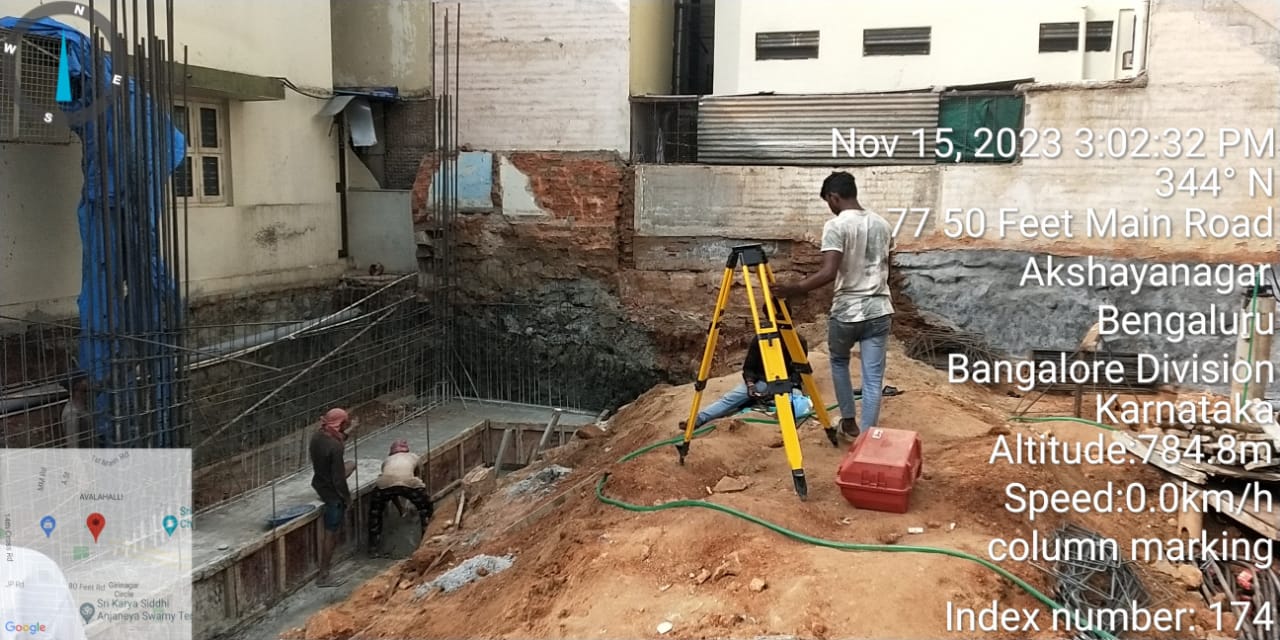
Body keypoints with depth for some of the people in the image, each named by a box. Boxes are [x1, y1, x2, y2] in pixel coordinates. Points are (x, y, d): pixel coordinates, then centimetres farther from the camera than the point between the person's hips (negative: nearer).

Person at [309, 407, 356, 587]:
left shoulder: (317, 436, -7)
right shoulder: (335, 447, -31)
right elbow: (338, 479, -25)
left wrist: (344, 436, 11)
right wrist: (347, 497, -13)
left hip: (319, 483, 9)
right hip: (332, 493, -9)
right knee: (331, 534, 3)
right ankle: (323, 576, 12)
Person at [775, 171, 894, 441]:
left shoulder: (835, 226, -12)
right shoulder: (883, 224, 9)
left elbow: (828, 273, -22)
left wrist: (792, 289, -17)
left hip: (845, 312, -4)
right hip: (879, 311, 4)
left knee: (839, 362, 24)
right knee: (873, 379, 3)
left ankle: (849, 421, 30)